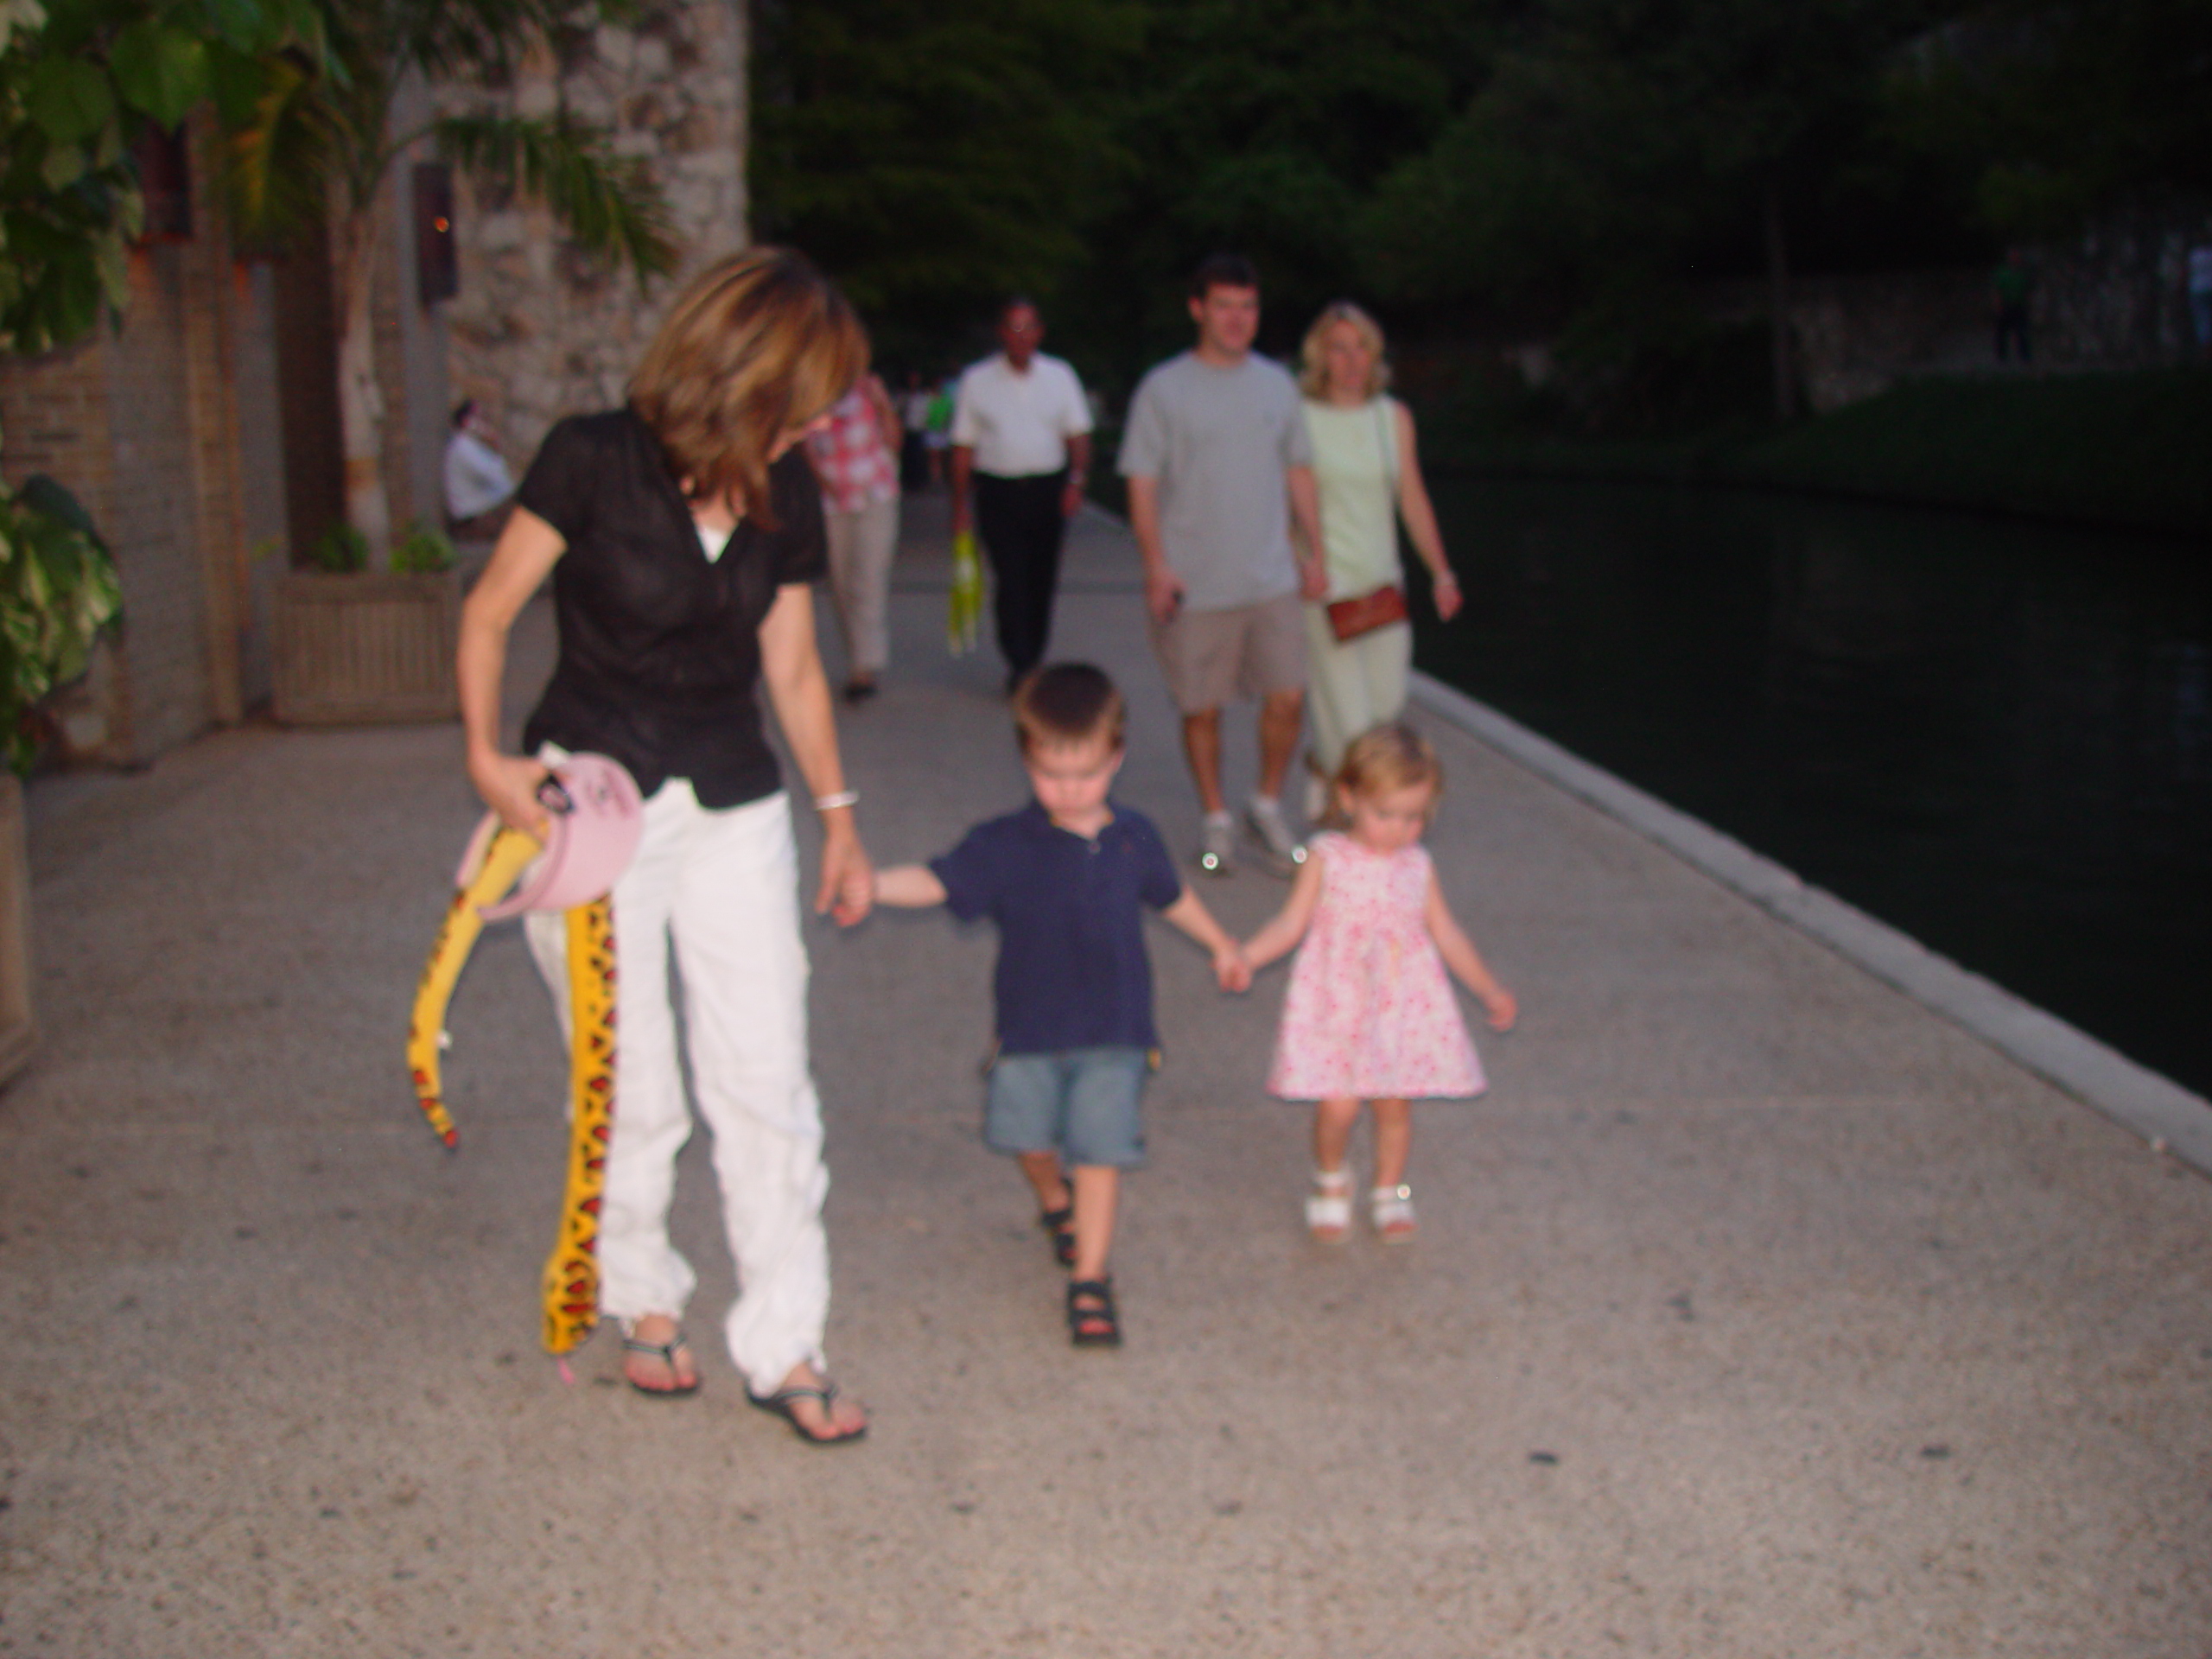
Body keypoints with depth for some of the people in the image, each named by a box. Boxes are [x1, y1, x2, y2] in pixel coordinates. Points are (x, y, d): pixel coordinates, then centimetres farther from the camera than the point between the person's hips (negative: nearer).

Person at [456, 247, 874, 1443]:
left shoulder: (785, 499, 1)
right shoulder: (593, 462, -13)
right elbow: (490, 611, -4)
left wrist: (839, 818, 12)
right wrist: (485, 755, -13)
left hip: (733, 807, 4)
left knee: (768, 1079, 0)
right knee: (630, 1088, 6)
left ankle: (783, 1347, 9)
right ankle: (642, 1299, 31)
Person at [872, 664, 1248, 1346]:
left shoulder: (1134, 839, -1)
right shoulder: (1005, 846, -10)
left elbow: (1171, 895, 17)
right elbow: (938, 881, -20)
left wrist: (1221, 945, 29)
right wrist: (868, 883, -38)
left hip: (1114, 1030, 0)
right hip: (1030, 1026, 0)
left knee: (1100, 1148, -4)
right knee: (1028, 1134, 12)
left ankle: (1090, 1280, 7)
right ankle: (1056, 1203, 47)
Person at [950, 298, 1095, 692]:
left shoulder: (1060, 376, 9)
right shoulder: (977, 380, 5)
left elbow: (1078, 434, 8)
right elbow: (964, 446, 6)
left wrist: (1076, 480, -9)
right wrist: (959, 505, 1)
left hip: (1049, 490, 2)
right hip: (999, 492, -2)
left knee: (1042, 581, 6)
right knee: (1010, 580, -12)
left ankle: (1033, 660, 18)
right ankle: (1018, 664, -12)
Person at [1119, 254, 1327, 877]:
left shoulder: (1277, 385, 11)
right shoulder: (1163, 389, -2)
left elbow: (1298, 471, 17)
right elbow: (1141, 485, -4)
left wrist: (1314, 550, 12)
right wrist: (1157, 566, -13)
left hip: (1273, 579, 3)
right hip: (1194, 586, -3)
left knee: (1288, 698, -2)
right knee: (1201, 708, 4)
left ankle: (1268, 807, 19)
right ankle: (1215, 818, 22)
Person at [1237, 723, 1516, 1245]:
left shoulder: (1418, 866, 4)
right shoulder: (1328, 859, -5)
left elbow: (1446, 934, 13)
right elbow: (1292, 923, -4)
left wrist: (1491, 991, 15)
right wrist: (1244, 956, -19)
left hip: (1404, 1005, 3)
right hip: (1337, 1004, -3)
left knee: (1394, 1104, 8)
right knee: (1338, 1106, -8)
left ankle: (1389, 1191, 32)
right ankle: (1330, 1181, 22)